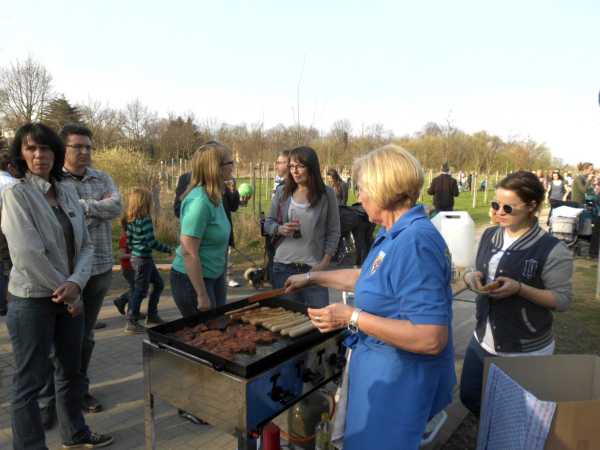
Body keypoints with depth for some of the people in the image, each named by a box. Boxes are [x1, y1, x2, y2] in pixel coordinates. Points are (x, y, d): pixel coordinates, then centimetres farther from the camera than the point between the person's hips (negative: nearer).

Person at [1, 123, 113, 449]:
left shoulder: (68, 191, 5)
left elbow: (86, 245, 2)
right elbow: (28, 255, -20)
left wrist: (75, 284, -13)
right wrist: (63, 291, -12)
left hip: (69, 296, 7)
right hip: (32, 300, -6)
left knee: (71, 370, 20)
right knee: (30, 380, 6)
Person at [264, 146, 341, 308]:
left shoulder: (326, 194, -1)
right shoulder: (282, 192, 4)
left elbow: (333, 232, 1)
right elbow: (268, 223, 11)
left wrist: (325, 262, -7)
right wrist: (279, 229, -11)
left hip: (313, 267, -2)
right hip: (283, 266, 2)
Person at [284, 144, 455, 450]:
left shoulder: (415, 243, -30)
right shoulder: (396, 234, 3)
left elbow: (431, 339, -33)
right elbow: (367, 277, 19)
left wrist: (352, 317, -28)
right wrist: (311, 278, 23)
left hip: (397, 380, -9)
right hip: (383, 367, 10)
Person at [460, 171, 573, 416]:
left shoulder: (552, 250, -18)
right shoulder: (489, 235, 0)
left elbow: (563, 300, -14)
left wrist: (519, 288, -27)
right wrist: (471, 277, -12)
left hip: (527, 350, -6)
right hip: (483, 341, 6)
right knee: (469, 397, 18)